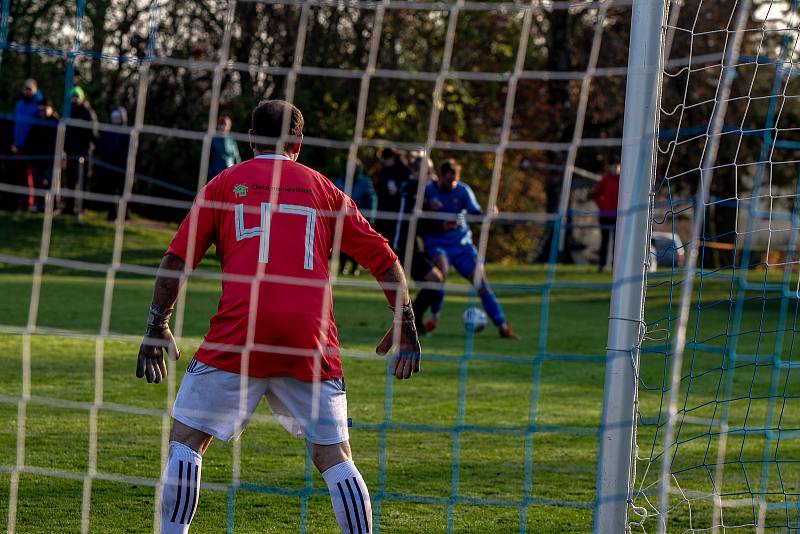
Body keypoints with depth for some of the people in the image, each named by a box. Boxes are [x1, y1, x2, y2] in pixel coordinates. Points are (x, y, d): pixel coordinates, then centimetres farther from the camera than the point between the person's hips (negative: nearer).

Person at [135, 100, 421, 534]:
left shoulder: (224, 184, 13)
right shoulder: (323, 189, 17)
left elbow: (176, 260, 7)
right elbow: (384, 260, 16)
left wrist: (157, 327, 14)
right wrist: (405, 327, 22)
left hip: (239, 334, -2)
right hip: (311, 342, 2)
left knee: (185, 440, 8)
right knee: (334, 457, 9)